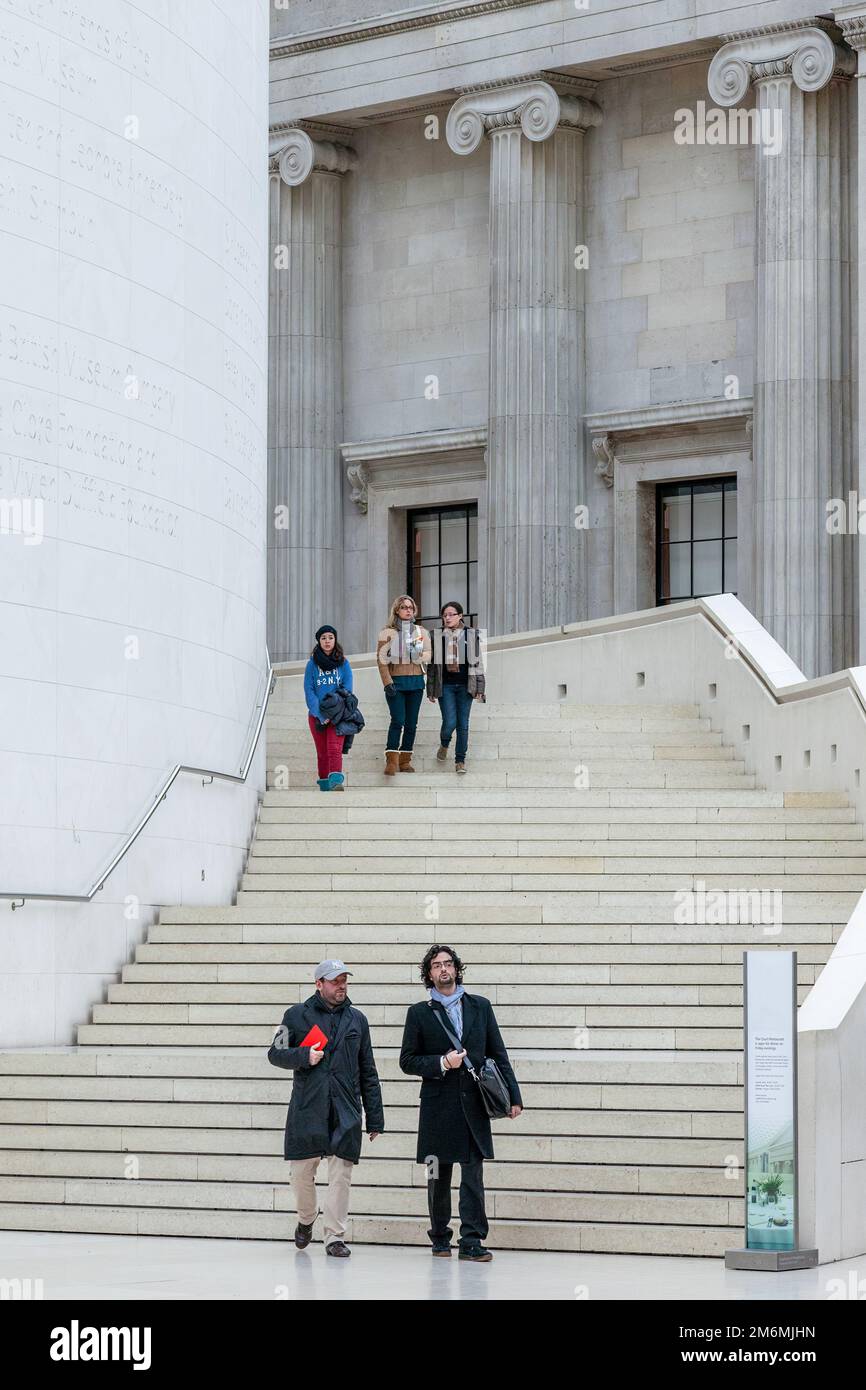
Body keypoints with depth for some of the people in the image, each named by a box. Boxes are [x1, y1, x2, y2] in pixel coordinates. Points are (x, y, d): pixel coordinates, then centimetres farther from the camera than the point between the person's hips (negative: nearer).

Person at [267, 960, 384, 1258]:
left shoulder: (357, 1019, 12)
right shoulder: (297, 1015, 5)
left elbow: (368, 1073, 14)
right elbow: (276, 1053, 7)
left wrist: (375, 1118, 10)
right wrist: (304, 1056, -12)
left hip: (346, 1112, 1)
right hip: (306, 1110, -1)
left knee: (341, 1175, -4)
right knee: (302, 1172, 5)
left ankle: (334, 1236, 2)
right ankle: (306, 1219, 32)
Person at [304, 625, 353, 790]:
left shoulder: (343, 664, 6)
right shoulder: (312, 664, 6)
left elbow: (347, 690, 1)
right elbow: (309, 691, 0)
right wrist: (320, 715, -12)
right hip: (317, 715, 1)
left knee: (334, 748, -18)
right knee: (322, 752, 6)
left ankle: (336, 782, -30)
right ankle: (324, 786, 13)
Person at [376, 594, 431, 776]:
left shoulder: (422, 632, 12)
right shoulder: (387, 633, 3)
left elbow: (428, 655, 9)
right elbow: (382, 659, -2)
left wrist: (418, 654, -14)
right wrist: (387, 683, -11)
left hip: (416, 681, 3)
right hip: (396, 682, -3)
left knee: (411, 723, 3)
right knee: (398, 720, -14)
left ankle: (405, 760, 9)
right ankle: (391, 761, -13)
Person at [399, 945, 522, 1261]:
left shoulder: (480, 1006, 12)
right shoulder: (419, 1013, 7)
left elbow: (498, 1054, 12)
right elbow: (407, 1061, 5)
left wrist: (513, 1096, 6)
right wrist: (442, 1063, -11)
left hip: (474, 1103, 1)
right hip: (438, 1104, 0)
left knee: (473, 1173, -6)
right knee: (438, 1176, 5)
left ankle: (471, 1241, -7)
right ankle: (440, 1238, 17)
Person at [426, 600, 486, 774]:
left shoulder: (472, 635, 3)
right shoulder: (437, 636, 5)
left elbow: (478, 662, 4)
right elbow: (432, 664, 9)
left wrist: (480, 688, -1)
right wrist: (431, 690, 6)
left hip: (465, 686, 0)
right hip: (445, 686, 0)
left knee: (463, 724, 1)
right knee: (450, 722, -8)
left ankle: (460, 760, 10)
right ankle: (444, 745, 24)